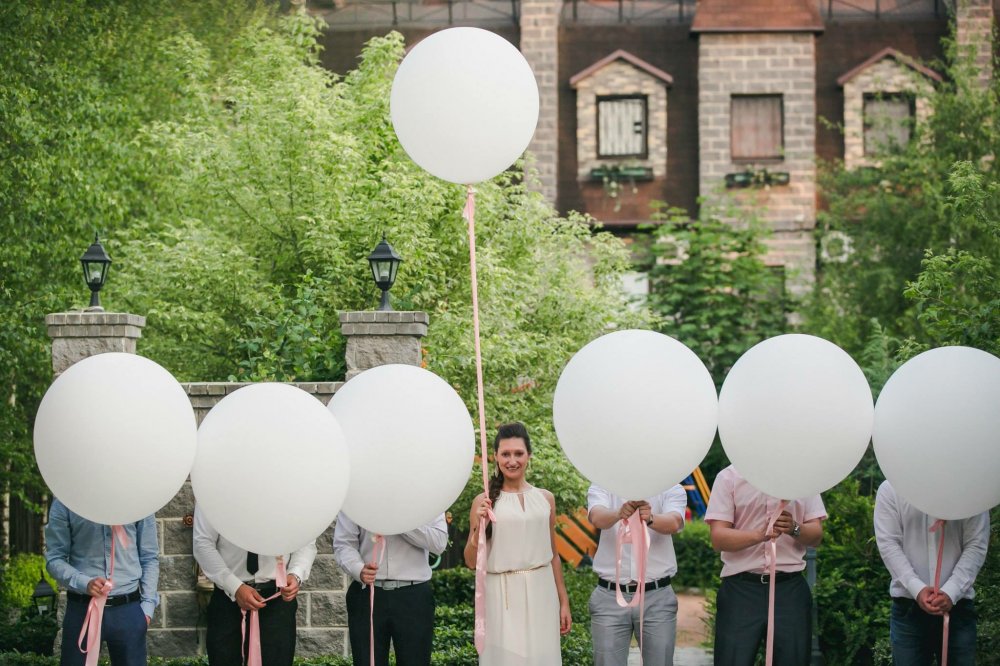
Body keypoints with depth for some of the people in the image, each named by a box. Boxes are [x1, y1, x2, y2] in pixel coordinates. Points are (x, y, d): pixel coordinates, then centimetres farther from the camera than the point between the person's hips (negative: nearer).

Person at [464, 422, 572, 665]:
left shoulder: (545, 499, 9)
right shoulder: (484, 502, -1)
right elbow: (471, 562, 1)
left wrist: (564, 601, 13)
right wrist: (479, 527, -14)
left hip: (541, 594, 2)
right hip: (502, 597, -2)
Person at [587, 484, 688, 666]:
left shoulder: (672, 489, 2)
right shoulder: (601, 487, 3)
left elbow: (673, 523, -18)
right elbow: (597, 518, -19)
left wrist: (650, 519, -41)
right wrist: (619, 514, -42)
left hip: (657, 596, 0)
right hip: (610, 596, 0)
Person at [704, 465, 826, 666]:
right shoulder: (728, 477, 2)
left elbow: (816, 535, 7)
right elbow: (718, 538, -6)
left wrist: (795, 529, -16)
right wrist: (759, 535, -24)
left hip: (790, 588, 2)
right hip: (741, 589, -2)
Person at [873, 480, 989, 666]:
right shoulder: (890, 489, 3)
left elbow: (976, 546, -1)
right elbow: (888, 543, -3)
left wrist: (950, 592, -14)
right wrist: (917, 589, -16)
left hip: (957, 606, 0)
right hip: (908, 607, 0)